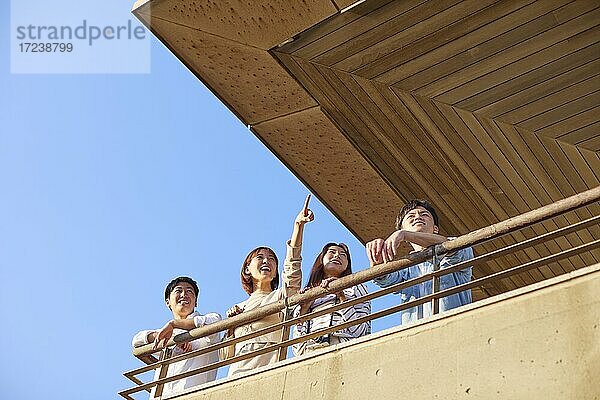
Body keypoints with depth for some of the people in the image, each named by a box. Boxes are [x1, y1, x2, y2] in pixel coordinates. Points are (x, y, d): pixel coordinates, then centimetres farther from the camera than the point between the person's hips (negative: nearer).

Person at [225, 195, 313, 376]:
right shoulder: (239, 308, 27)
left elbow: (292, 267, -3)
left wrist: (298, 225, -13)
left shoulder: (281, 296, 17)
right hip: (237, 374, 3)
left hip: (269, 369, -3)